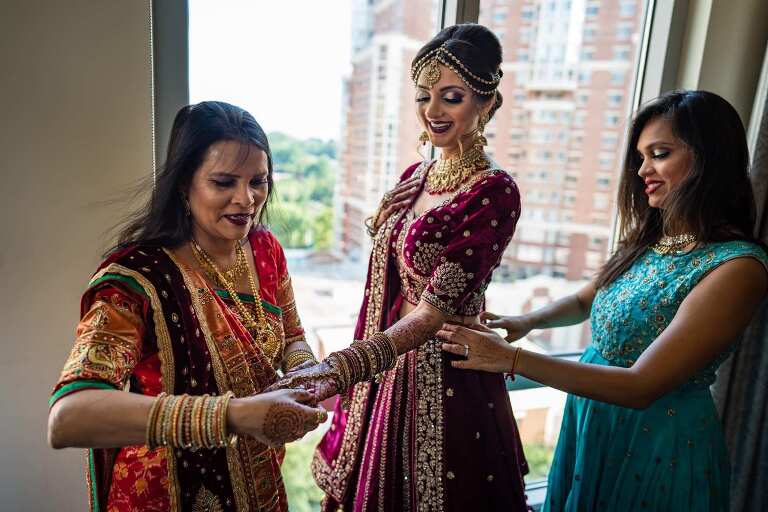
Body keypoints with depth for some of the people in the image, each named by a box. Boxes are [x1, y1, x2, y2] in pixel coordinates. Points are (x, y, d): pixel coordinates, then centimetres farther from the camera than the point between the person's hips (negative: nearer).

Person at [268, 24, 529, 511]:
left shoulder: (493, 192, -18)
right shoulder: (415, 175, 4)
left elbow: (435, 311, -23)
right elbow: (390, 289, 8)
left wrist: (341, 367, -33)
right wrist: (347, 370, 10)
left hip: (445, 375, -6)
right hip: (388, 362, 7)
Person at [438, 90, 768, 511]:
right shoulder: (650, 238, -1)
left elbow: (641, 386, -27)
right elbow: (584, 301, 11)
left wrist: (510, 358, -31)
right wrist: (526, 322, -10)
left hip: (659, 439, -6)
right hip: (590, 421, 6)